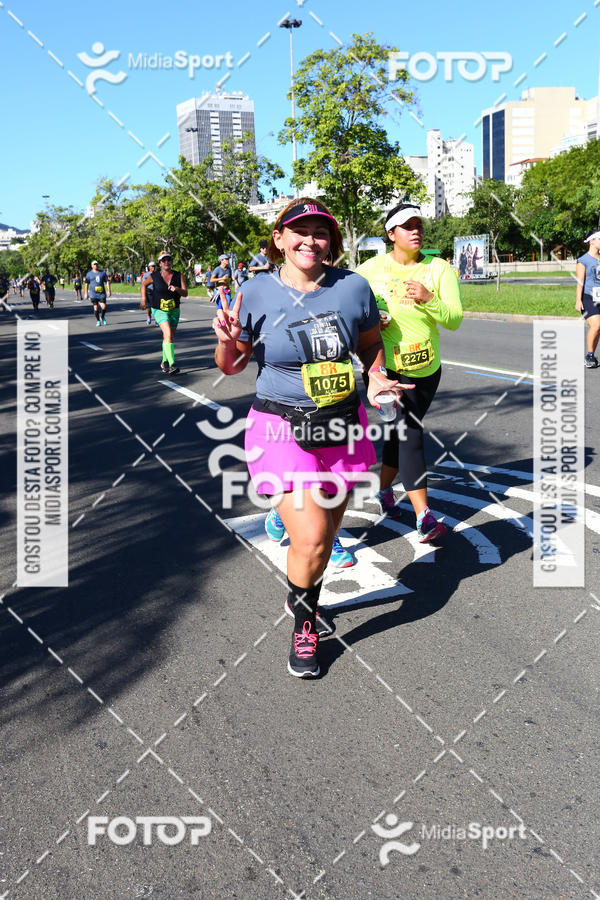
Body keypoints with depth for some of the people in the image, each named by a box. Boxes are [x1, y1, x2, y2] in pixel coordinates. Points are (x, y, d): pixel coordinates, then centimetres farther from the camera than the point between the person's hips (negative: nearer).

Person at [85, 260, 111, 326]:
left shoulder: (102, 272, 6)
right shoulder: (89, 274, 4)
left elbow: (107, 281, 7)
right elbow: (87, 284, 7)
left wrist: (108, 291, -3)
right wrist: (86, 293, 4)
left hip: (102, 293, 0)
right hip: (93, 294, 0)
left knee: (104, 307, -9)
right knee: (96, 307, 0)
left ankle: (102, 317, 19)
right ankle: (98, 321, 13)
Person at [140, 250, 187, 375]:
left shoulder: (179, 276, -3)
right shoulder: (153, 276, -7)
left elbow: (185, 293, -8)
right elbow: (144, 284, 14)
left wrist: (177, 289, -27)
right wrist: (143, 298, 5)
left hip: (174, 310, 4)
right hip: (159, 310, -4)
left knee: (170, 337, 13)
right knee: (168, 333, -24)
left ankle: (164, 362, 35)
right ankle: (172, 365, -33)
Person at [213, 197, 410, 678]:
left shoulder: (353, 287, -1)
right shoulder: (256, 294, -6)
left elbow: (371, 340, 16)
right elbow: (231, 367, 3)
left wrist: (377, 378, -2)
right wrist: (227, 341, -18)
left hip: (342, 426, 4)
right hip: (282, 430, -3)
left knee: (326, 534, 15)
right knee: (310, 539, -13)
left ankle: (306, 603, 46)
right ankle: (303, 626, 18)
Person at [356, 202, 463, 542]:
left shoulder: (439, 268, -3)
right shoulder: (371, 269, -5)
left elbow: (455, 320, -8)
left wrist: (429, 299, -26)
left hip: (427, 368, 3)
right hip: (386, 366, -3)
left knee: (402, 432, 15)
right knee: (410, 433, -13)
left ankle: (384, 489, 39)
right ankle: (424, 517, -11)